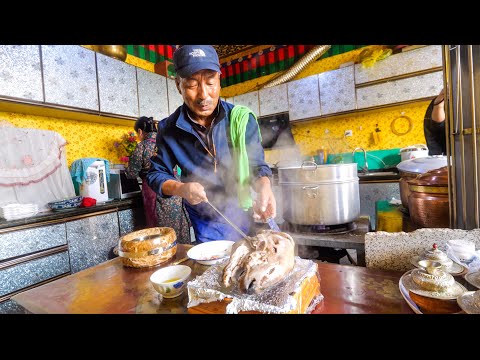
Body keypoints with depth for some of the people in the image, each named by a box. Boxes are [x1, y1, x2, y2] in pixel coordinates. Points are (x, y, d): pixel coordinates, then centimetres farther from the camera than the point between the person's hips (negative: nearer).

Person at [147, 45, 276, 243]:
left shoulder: (242, 118, -14)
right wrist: (180, 188, -24)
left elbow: (257, 165, -12)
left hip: (244, 215, 0)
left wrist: (264, 187, -35)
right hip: (205, 222, 1)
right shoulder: (169, 129, -11)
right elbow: (156, 174, -3)